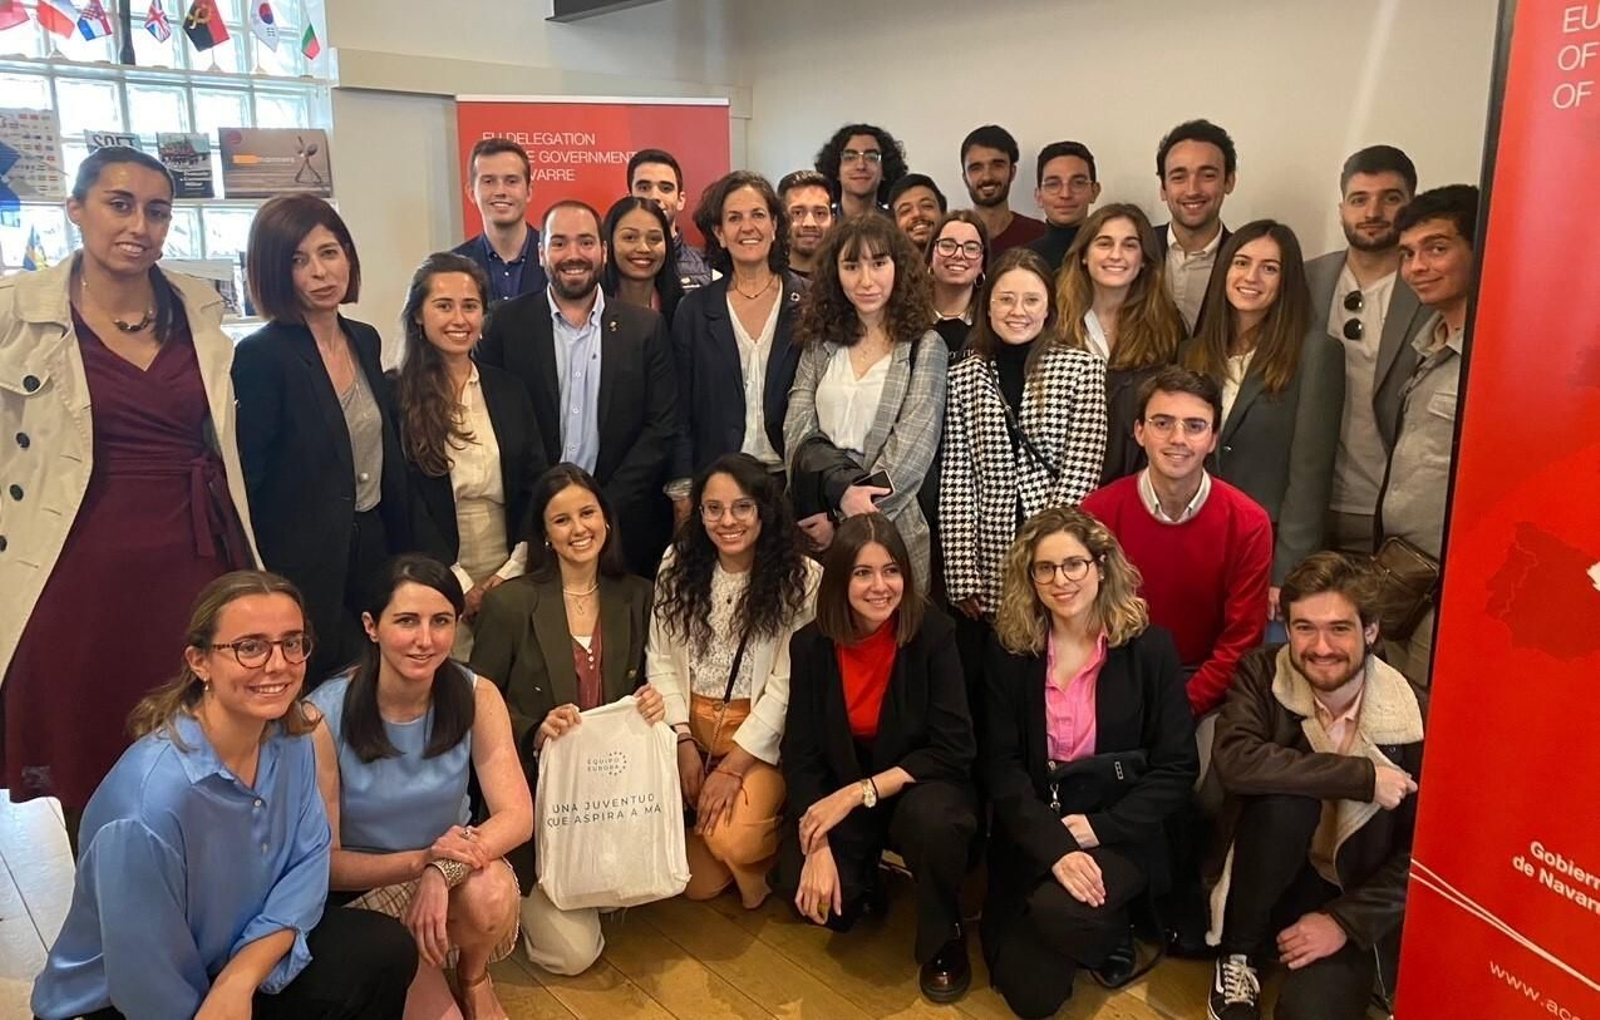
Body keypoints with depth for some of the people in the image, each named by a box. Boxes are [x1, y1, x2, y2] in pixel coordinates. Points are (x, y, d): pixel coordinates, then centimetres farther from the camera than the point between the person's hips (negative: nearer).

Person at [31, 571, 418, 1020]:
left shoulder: (290, 735, -11)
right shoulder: (149, 804, -32)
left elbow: (310, 857, -10)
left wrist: (241, 978, -22)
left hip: (248, 956, 6)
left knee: (385, 950, -10)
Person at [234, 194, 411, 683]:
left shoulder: (365, 340, 6)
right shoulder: (262, 355, -14)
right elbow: (247, 479, -13)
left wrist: (402, 550, 11)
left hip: (374, 547, 6)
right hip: (305, 566, -6)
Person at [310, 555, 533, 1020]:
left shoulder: (476, 697, -13)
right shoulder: (324, 717, -21)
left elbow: (517, 816, -16)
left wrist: (441, 870, -33)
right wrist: (420, 860, -33)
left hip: (453, 866, 2)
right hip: (366, 888, -2)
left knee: (492, 891, -32)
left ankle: (474, 976, 3)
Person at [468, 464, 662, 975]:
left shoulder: (635, 596, 1)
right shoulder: (509, 602, -12)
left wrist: (652, 702, -12)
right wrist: (535, 732, -24)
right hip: (537, 792, -4)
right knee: (574, 953, -9)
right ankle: (524, 887, 23)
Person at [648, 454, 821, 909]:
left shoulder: (802, 577, -11)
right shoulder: (678, 564, 2)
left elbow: (788, 684, -12)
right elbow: (660, 659, 2)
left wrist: (733, 766, -14)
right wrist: (684, 742, -8)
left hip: (761, 738, -2)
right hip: (690, 729, 3)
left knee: (730, 839, -24)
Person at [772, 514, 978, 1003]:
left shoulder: (932, 633, -17)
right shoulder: (811, 645, -10)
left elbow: (952, 749, -19)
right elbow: (800, 754, -8)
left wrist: (861, 792, -25)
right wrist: (818, 847, -21)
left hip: (918, 786, -1)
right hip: (838, 792, 2)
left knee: (931, 817, -36)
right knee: (806, 890, -25)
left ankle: (945, 937, -4)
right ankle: (864, 886, 15)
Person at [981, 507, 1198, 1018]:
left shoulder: (1150, 647, -7)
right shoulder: (1009, 650, -4)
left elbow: (1176, 768, -7)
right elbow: (1000, 765, -7)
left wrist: (1095, 828, -17)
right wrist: (1054, 846, -20)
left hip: (1119, 833, -2)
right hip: (1031, 834, 2)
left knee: (1061, 911, -32)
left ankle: (1112, 932, 4)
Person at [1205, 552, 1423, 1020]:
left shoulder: (1409, 715, -14)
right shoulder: (1263, 674, -12)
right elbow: (1234, 760, -31)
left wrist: (1345, 921, -15)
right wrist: (1362, 777, -30)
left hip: (1350, 894, -2)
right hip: (1268, 878, 2)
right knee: (1287, 795, -31)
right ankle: (1237, 956, -11)